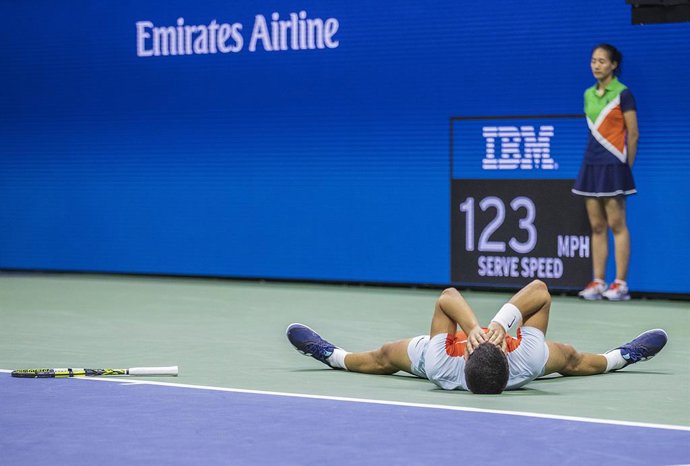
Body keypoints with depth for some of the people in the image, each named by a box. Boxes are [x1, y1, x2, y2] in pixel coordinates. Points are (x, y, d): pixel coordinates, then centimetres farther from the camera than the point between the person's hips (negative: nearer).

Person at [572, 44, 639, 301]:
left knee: (616, 224, -5)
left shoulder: (623, 94, -6)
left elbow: (633, 134, -4)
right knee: (597, 226, 6)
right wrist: (595, 157, 14)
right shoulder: (589, 94, 13)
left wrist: (626, 165, -2)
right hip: (591, 164, 6)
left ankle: (620, 283, -3)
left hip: (613, 165, -6)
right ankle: (598, 282, 7)